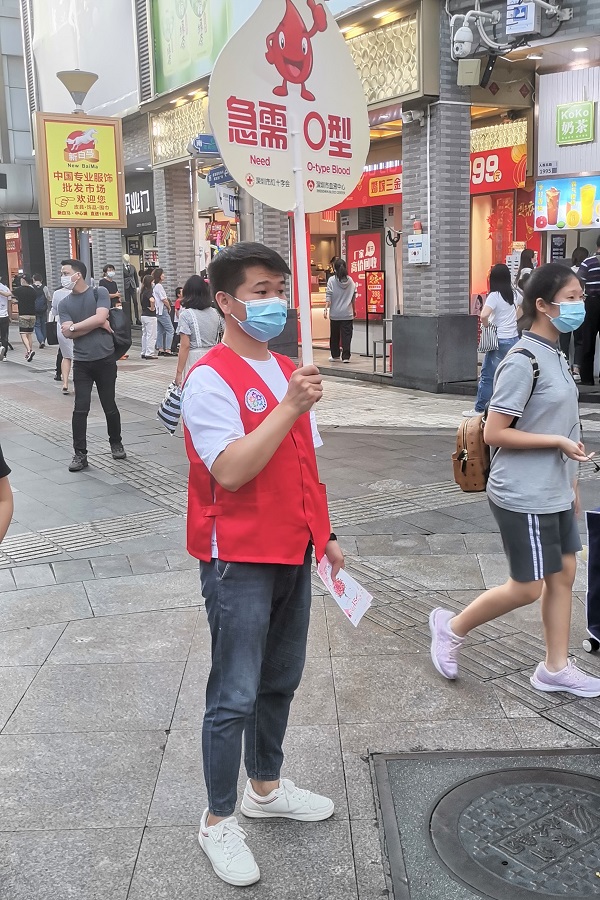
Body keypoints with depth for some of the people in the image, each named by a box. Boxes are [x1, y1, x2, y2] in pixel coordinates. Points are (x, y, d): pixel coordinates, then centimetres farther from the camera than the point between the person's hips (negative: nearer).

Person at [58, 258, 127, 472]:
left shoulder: (100, 293, -1)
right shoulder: (64, 303, 5)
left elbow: (100, 317, -16)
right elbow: (67, 333, -7)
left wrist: (74, 326, -8)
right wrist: (97, 325, -10)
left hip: (105, 360, -2)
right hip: (81, 363, 2)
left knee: (109, 406, 9)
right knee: (80, 409, -3)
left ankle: (116, 443, 30)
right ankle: (80, 454, 4)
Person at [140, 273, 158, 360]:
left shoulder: (143, 292, 10)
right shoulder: (149, 292, -16)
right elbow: (152, 300, -36)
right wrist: (152, 308, -21)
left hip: (143, 315, 9)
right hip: (150, 316, -9)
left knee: (144, 334, 14)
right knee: (151, 335, -3)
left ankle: (144, 353, 18)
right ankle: (149, 353, -2)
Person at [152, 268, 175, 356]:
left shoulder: (155, 286, 13)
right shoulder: (159, 286, -14)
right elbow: (164, 299, -16)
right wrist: (169, 307, 0)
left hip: (158, 311, 10)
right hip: (162, 310, -10)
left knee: (160, 331, 11)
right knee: (170, 330, -7)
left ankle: (160, 350, 13)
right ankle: (167, 350, -11)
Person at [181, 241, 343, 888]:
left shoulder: (287, 371, 11)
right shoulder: (211, 378, -15)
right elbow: (230, 470, -26)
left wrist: (323, 534, 17)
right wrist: (290, 407, -28)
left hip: (292, 553, 8)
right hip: (239, 560, -8)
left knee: (280, 682, 19)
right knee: (235, 696, 1)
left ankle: (265, 787, 39)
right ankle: (218, 821, 19)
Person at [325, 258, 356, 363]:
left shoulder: (331, 280, -5)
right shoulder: (350, 280, 4)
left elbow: (328, 296, -11)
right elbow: (354, 297, 10)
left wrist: (326, 309, -10)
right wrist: (354, 310, 20)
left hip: (335, 313, -1)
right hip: (348, 314, 1)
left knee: (334, 335, 12)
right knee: (346, 335, 0)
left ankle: (334, 355, 21)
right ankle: (346, 357, -4)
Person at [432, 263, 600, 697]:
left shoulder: (556, 356, 9)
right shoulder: (522, 362, -19)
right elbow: (494, 433, -20)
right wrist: (559, 442, -21)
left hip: (555, 493, 9)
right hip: (524, 496, -9)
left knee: (564, 574, 12)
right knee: (527, 588, 1)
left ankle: (556, 668, 26)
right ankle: (453, 627, 21)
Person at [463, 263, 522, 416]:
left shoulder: (494, 296, -12)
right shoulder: (514, 294, 8)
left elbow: (484, 315, -28)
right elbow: (524, 303, 31)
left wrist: (487, 326, -9)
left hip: (499, 341, -6)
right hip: (514, 339, 6)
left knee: (487, 375, 1)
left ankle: (479, 408, 5)